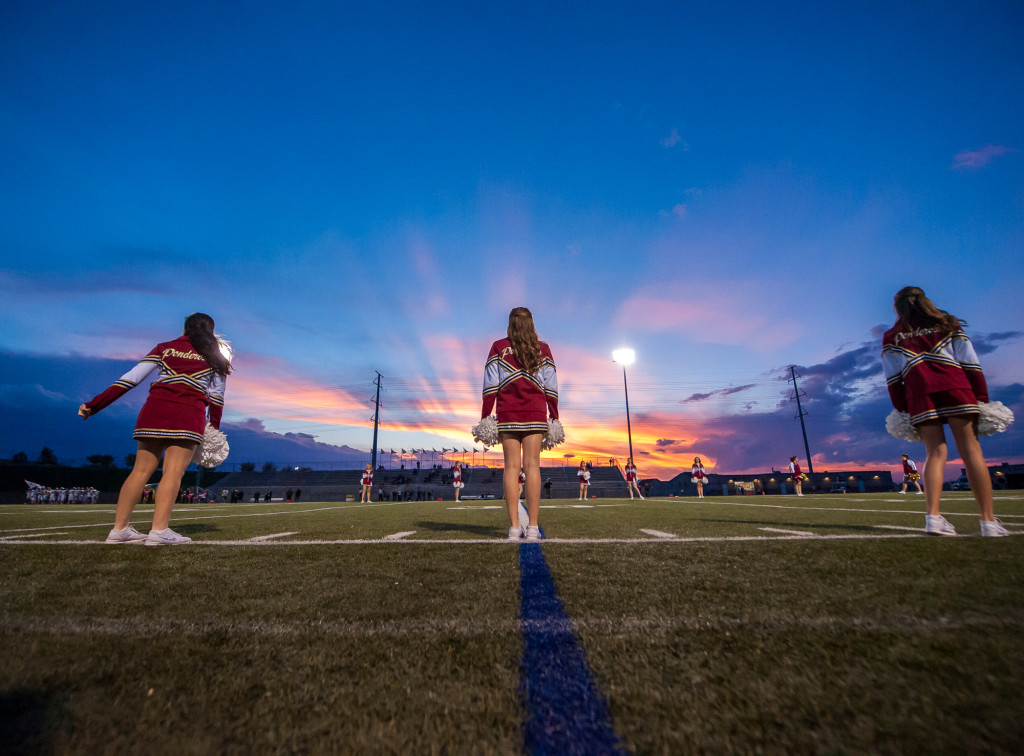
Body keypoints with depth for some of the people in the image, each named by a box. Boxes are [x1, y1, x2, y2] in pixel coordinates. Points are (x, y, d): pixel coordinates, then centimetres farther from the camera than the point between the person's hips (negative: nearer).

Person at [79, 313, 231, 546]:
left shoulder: (164, 348, 19)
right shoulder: (215, 356, 16)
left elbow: (131, 378, 10)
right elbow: (216, 395, 12)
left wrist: (95, 404, 12)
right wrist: (214, 429, 17)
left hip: (154, 408, 3)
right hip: (188, 413, -3)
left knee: (141, 470, 9)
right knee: (173, 472, -6)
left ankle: (119, 529, 12)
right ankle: (159, 530, -12)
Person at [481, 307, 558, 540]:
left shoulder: (498, 347, 6)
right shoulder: (543, 349, 9)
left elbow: (490, 385, 1)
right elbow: (551, 386, 6)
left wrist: (485, 415, 2)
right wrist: (554, 416, 11)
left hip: (508, 415, 0)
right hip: (535, 415, 1)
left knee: (511, 466, 1)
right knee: (532, 465, 0)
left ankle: (514, 527, 1)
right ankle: (533, 527, 1)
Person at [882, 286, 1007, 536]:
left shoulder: (891, 336, 16)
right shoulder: (948, 323, 19)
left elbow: (893, 377, 10)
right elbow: (969, 361, 10)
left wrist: (901, 407, 12)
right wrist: (981, 395, 9)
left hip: (918, 393, 0)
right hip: (954, 386, 0)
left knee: (935, 452, 1)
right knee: (970, 450, 0)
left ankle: (933, 516, -12)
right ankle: (988, 520, -3)